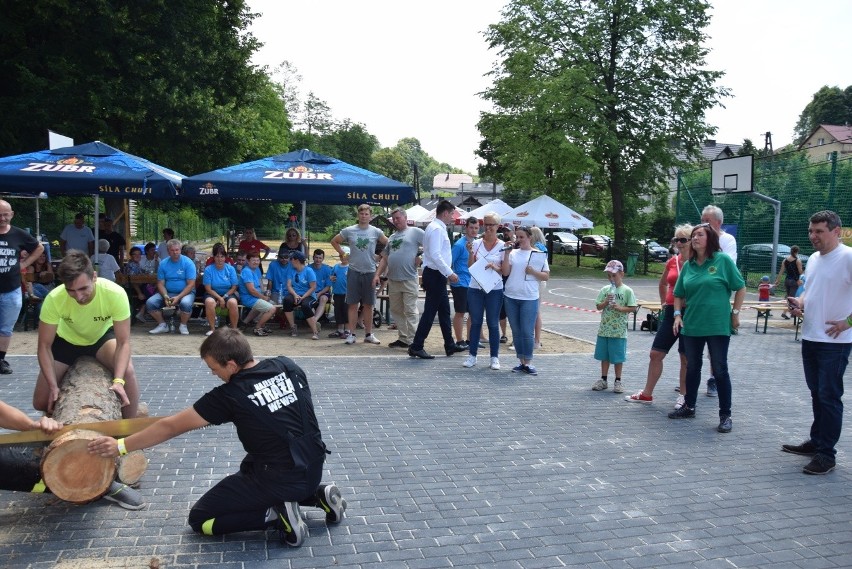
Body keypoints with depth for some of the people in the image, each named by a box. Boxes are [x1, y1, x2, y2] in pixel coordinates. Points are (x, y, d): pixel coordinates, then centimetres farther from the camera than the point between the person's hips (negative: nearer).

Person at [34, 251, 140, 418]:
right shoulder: (54, 299, -34)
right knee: (41, 402, -4)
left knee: (127, 371, -28)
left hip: (103, 336, -1)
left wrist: (118, 380, -43)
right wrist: (53, 386, -32)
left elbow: (123, 342, -30)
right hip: (66, 340, 1)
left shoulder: (116, 294, -36)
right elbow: (44, 345, -23)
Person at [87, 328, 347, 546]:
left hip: (276, 478, -6)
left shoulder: (230, 395, -14)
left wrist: (120, 446, 4)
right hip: (313, 469, 7)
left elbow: (171, 427, -6)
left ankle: (276, 514, -6)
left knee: (200, 520, 8)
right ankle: (318, 495, 13)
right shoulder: (288, 366, -1)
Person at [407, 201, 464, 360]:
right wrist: (449, 273, -24)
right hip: (435, 275, -11)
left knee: (444, 311, 15)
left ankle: (449, 345, 24)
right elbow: (435, 255, -25)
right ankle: (416, 347, -1)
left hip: (438, 275, 11)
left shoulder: (437, 228, 15)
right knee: (430, 311, -6)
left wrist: (448, 273, 18)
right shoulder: (437, 229, -16)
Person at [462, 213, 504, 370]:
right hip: (475, 288, 2)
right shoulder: (476, 243, 3)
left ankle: (494, 357, 13)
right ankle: (472, 355, 16)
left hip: (494, 290, -1)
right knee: (475, 323, 8)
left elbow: (505, 271, -1)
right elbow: (471, 267, 2)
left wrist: (495, 267, -19)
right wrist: (470, 253, -13)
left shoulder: (503, 246, -1)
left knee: (493, 324, 4)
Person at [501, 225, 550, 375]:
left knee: (527, 332, -5)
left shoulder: (539, 254, 3)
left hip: (529, 298, -3)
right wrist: (507, 254, -8)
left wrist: (533, 271, -12)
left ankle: (528, 362, 6)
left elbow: (546, 276, 4)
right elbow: (505, 272, -1)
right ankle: (521, 362, 17)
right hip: (510, 297, 3)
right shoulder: (513, 253, 7)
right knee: (516, 332, 8)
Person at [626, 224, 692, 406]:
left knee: (686, 357, 5)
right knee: (655, 353, 8)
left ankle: (684, 395, 19)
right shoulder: (672, 262, 8)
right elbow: (662, 284, 25)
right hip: (671, 312, 6)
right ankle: (647, 394, 17)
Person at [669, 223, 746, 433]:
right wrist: (677, 314, 0)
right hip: (691, 325, 5)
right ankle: (689, 407, 29)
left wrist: (735, 313, -5)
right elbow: (679, 294, 13)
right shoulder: (688, 265, 6)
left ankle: (725, 415, 12)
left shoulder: (723, 260, -7)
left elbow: (740, 288, -2)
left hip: (718, 326, -4)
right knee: (692, 368, 15)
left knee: (719, 370, 1)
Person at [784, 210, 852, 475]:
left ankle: (827, 454, 6)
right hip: (810, 337, 8)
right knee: (817, 394, 18)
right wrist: (799, 304, 2)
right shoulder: (813, 259, 11)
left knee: (829, 397, -2)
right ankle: (816, 441, 31)